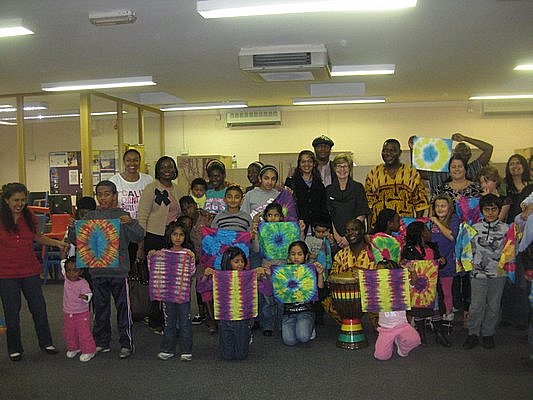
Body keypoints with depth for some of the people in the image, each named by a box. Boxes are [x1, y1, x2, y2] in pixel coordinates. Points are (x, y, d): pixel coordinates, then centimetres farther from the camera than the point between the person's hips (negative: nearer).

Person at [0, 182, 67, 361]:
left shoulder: (29, 217, 1)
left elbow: (37, 237, 15)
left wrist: (58, 243, 5)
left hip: (30, 271, 3)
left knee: (39, 308, 10)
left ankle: (46, 343, 28)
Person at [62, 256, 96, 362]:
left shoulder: (83, 283, -19)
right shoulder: (66, 279, -3)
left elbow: (89, 293, -27)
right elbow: (63, 265, 6)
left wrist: (85, 297, -48)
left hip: (82, 314, -6)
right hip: (68, 314, 6)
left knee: (84, 333, -3)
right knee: (68, 333, 17)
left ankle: (88, 351, 13)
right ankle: (73, 348, 38)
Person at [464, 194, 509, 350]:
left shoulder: (505, 229, 0)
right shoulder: (475, 228, 2)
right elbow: (470, 249, 11)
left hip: (498, 273, 0)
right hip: (478, 272, 0)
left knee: (493, 306, 9)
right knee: (476, 305, -1)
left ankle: (488, 334, 24)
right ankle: (473, 334, 12)